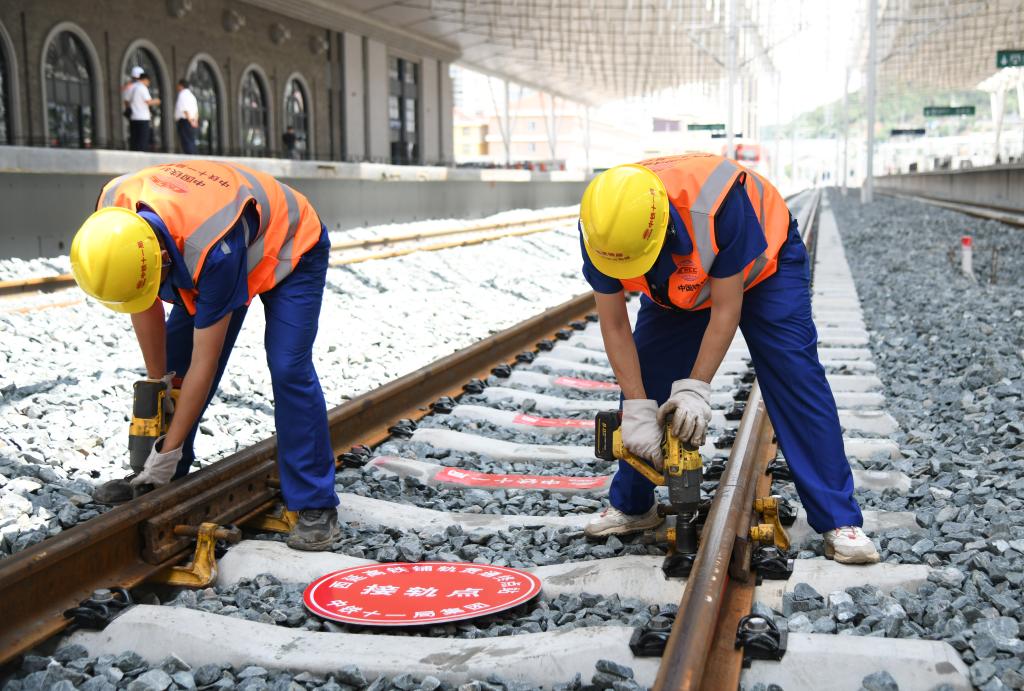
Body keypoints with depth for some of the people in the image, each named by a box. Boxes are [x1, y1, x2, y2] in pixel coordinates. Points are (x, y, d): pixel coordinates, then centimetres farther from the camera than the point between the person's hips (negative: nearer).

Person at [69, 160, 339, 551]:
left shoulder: (216, 252, -44)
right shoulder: (113, 217, -27)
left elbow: (205, 364, -34)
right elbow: (145, 308, -9)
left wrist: (170, 450, -26)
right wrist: (157, 380, -4)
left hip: (289, 250, -7)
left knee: (288, 370, -20)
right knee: (175, 358, 0)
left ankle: (316, 507, -13)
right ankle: (156, 477, 14)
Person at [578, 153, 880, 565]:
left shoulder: (716, 200, -44)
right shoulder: (600, 226, -31)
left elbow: (725, 308, -32)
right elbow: (613, 325, -22)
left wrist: (695, 389, -33)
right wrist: (637, 410, -25)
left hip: (763, 264, -4)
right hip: (675, 288, 4)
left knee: (796, 383, -14)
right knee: (642, 382, -2)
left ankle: (839, 522, -9)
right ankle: (631, 507, 16)